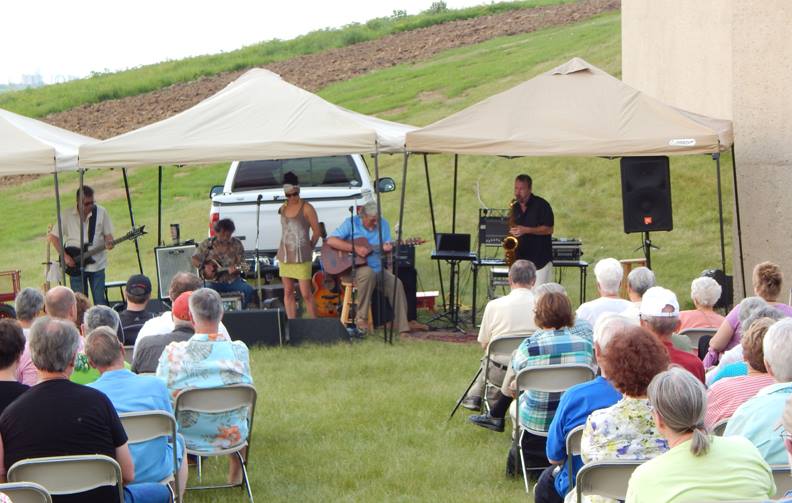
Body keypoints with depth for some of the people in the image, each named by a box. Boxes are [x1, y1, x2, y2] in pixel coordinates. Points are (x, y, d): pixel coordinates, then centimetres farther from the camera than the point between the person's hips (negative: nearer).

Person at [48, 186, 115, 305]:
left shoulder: (101, 212, -2)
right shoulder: (67, 215, -5)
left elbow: (107, 234, 4)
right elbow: (54, 237, 3)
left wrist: (109, 242, -19)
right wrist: (65, 256, -6)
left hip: (97, 264, 0)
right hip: (75, 265, 0)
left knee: (100, 302, 0)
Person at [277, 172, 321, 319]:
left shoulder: (306, 208, -6)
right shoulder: (283, 208, 10)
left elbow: (317, 231, -2)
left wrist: (309, 248, 5)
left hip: (302, 257, -5)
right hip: (285, 255, 6)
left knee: (306, 294, -7)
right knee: (288, 292, 5)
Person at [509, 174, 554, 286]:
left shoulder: (541, 205, -6)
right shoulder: (515, 207, 12)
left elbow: (549, 229, -11)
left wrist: (526, 230, -20)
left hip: (540, 261, -6)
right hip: (520, 259, 6)